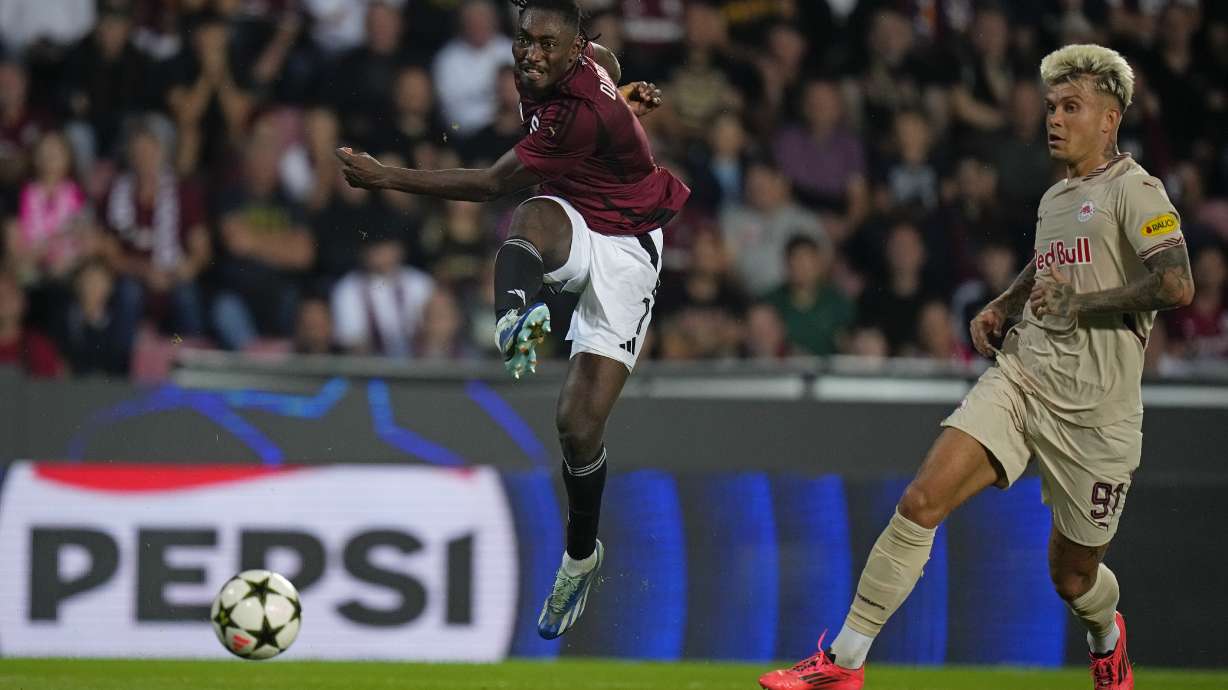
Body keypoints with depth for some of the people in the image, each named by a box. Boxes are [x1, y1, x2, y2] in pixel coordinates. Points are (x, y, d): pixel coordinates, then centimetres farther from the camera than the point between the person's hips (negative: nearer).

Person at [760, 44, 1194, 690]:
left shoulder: (1134, 189, -7)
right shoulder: (1053, 198, 16)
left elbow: (1177, 284, -22)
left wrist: (1080, 304, -19)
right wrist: (1002, 306, 19)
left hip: (1095, 411, -6)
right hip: (1019, 377, 6)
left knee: (1073, 576, 7)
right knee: (921, 501, -14)